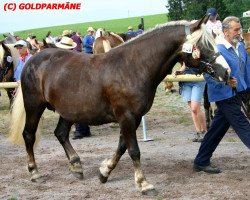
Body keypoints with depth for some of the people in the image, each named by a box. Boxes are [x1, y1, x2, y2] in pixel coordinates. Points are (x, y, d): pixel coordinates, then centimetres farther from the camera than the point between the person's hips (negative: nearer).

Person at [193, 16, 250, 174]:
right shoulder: (217, 50, -17)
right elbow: (208, 75, -18)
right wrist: (226, 83, -29)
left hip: (236, 95, 8)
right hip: (226, 96, -8)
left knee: (217, 129, 13)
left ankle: (201, 162, 23)